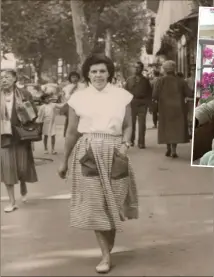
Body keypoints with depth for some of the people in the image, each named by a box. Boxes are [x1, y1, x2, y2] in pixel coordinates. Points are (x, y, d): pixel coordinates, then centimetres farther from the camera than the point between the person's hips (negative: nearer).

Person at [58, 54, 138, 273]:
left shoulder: (122, 96, 1)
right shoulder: (78, 98, 1)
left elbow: (128, 126, 9)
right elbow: (72, 132, 8)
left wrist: (125, 144, -11)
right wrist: (64, 161, 11)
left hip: (114, 154, 1)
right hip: (88, 153, -1)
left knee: (113, 203, 8)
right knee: (95, 204, -3)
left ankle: (109, 246, 28)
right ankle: (106, 255, 4)